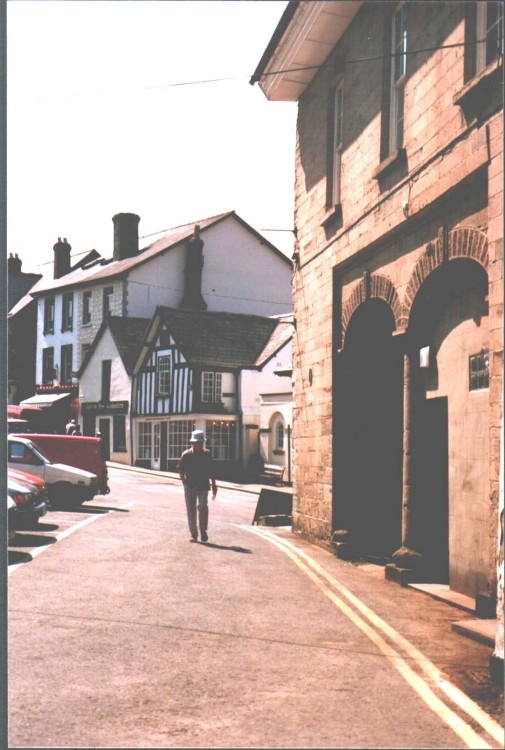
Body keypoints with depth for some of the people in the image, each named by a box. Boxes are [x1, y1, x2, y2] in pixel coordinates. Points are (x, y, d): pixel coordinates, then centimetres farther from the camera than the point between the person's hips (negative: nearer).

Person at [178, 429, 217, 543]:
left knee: (203, 507, -16)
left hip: (203, 486, -1)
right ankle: (193, 534, 16)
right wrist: (184, 482, 3)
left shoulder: (207, 454, 0)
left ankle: (203, 531, -1)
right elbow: (181, 470, 9)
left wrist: (213, 485, 8)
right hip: (189, 487, 1)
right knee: (191, 510, 5)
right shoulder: (186, 455, -2)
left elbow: (211, 471, 7)